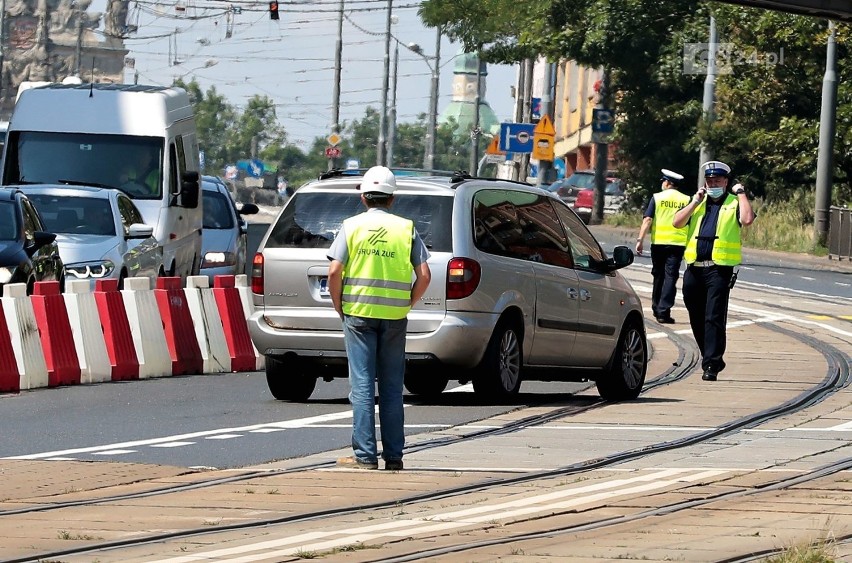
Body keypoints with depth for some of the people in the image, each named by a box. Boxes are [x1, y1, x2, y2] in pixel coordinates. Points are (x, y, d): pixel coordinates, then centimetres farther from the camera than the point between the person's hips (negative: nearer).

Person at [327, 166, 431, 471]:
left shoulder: (352, 226, 0)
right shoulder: (406, 228, 4)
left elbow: (334, 273, -8)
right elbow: (424, 276, -1)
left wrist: (339, 307, 5)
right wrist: (407, 304, 12)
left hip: (358, 313, -2)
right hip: (395, 316, 2)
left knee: (362, 385, -1)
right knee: (391, 387, 9)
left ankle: (365, 455, -5)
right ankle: (393, 456, 10)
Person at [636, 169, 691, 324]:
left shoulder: (657, 197, 0)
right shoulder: (686, 200, 4)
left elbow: (648, 220, -7)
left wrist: (640, 240, -7)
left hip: (658, 242, 0)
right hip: (678, 243, 0)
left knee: (658, 275, 15)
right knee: (671, 277, -2)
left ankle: (656, 308, 25)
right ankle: (664, 311, -11)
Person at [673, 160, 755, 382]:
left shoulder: (734, 203, 5)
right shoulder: (698, 203, 18)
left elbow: (747, 219, -15)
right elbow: (677, 222, 7)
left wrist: (741, 194, -7)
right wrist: (696, 201, 0)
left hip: (719, 269, -5)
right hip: (694, 268, 5)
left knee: (714, 318, -12)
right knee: (697, 319, 11)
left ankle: (711, 365, -14)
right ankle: (713, 359, 24)